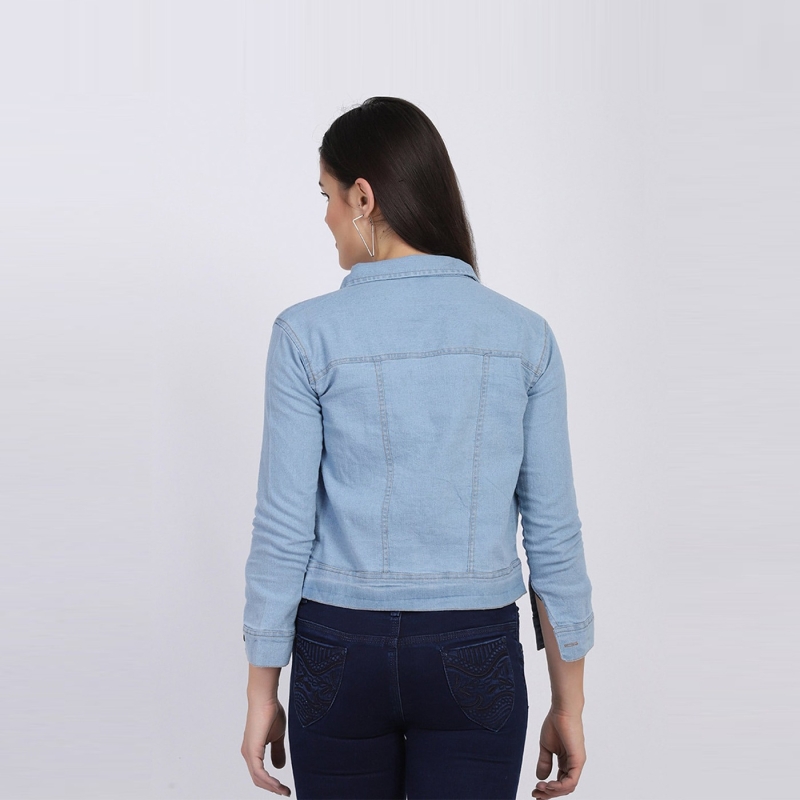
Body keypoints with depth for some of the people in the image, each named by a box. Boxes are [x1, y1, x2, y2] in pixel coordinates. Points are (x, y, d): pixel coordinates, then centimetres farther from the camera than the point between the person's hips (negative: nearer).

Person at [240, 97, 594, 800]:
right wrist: (568, 702, 7)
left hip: (342, 652, -1)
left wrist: (262, 692, 3)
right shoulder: (524, 335, -4)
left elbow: (284, 530, -9)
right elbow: (553, 531, -2)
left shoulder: (309, 334, -10)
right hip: (475, 659, 1)